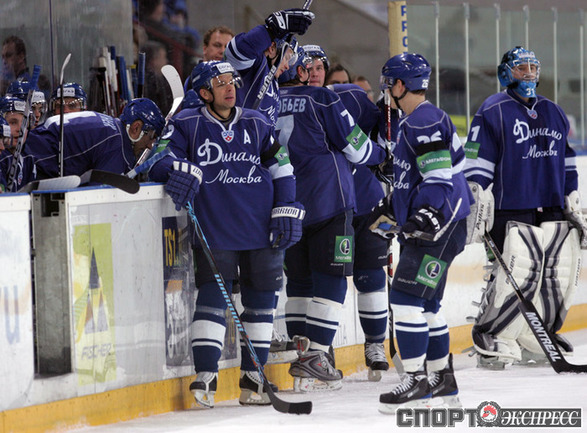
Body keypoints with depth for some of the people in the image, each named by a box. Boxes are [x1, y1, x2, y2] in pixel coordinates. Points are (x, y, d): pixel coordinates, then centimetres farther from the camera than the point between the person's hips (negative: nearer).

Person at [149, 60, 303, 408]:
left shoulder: (257, 125, 9)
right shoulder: (187, 125, 2)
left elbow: (281, 168, 13)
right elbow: (161, 160, -3)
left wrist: (287, 211, 5)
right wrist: (179, 169, -25)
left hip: (261, 229, 3)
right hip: (215, 231, -3)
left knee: (261, 298, 6)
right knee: (213, 293, -12)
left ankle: (253, 379, 15)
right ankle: (206, 377, -11)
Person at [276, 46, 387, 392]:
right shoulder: (320, 100, -8)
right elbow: (355, 147, -4)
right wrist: (382, 155, 17)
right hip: (327, 202, -5)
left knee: (299, 279, 14)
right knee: (330, 278, -3)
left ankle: (302, 350, 11)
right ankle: (314, 356, -12)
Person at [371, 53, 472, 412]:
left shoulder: (424, 121, -14)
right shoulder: (413, 121, 20)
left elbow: (440, 176, -23)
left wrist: (426, 217, -31)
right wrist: (392, 205, 32)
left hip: (441, 224, -11)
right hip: (424, 226, 11)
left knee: (407, 298, -15)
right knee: (426, 303, 14)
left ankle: (417, 381, -15)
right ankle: (443, 381, 20)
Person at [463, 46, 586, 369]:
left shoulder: (554, 113, 19)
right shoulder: (493, 112, -2)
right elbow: (476, 164, -6)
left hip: (554, 215, 7)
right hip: (511, 213, -7)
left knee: (560, 277, 2)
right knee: (518, 275, -18)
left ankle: (536, 342, 15)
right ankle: (490, 341, -7)